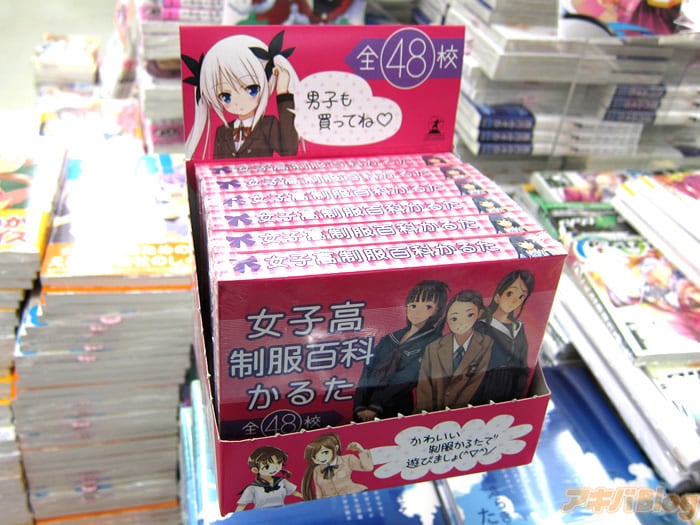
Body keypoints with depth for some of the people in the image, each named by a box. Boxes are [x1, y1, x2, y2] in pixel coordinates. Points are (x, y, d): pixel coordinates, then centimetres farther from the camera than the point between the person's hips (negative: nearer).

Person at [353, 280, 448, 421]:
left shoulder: (432, 342, -3)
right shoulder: (390, 338, 13)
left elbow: (408, 378, -11)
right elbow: (369, 370, 5)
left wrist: (376, 406, -15)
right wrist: (360, 405, -8)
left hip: (396, 410, -4)